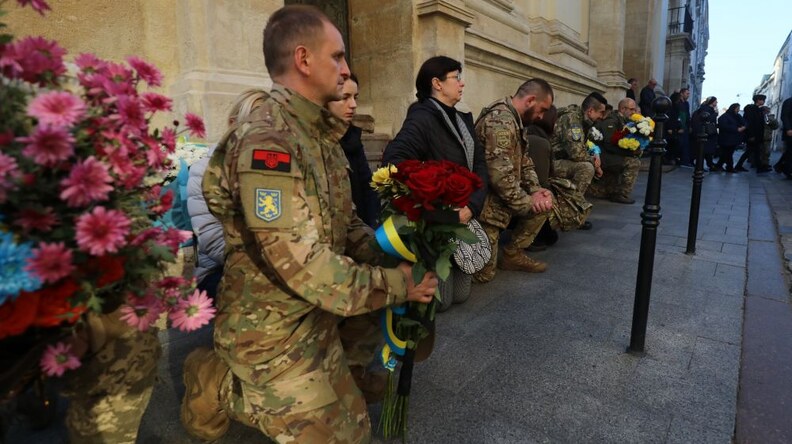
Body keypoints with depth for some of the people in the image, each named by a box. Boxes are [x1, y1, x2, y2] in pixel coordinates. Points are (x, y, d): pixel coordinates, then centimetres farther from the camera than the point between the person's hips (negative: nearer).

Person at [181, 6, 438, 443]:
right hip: (273, 335, -8)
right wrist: (396, 285, -19)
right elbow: (305, 266, -28)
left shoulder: (318, 134, 6)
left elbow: (343, 220, 10)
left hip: (315, 320, 8)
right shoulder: (266, 144, -25)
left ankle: (222, 380, 33)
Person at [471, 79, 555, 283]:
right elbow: (500, 176, -30)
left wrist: (536, 190, -2)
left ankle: (513, 254, 13)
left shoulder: (515, 120, 10)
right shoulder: (501, 121, -23)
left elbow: (524, 162, 15)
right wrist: (528, 202, -15)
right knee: (483, 273, -6)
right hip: (485, 202, -10)